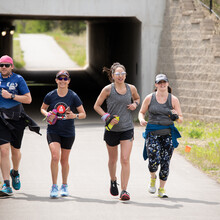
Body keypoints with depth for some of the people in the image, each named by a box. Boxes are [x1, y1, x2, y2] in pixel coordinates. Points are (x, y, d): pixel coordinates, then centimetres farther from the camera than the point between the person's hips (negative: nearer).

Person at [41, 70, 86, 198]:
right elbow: (43, 108, 15)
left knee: (64, 160, 10)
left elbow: (83, 114, 0)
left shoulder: (73, 97, -6)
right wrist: (47, 114, -8)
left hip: (68, 132, 0)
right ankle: (54, 187, -10)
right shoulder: (50, 96, -3)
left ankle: (65, 186, 30)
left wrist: (75, 116, -21)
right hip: (53, 131, 0)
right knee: (55, 156, -19)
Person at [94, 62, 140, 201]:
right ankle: (113, 181, 44)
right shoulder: (108, 89, -6)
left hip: (127, 129, 0)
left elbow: (137, 98, 23)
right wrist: (107, 117, -12)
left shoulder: (131, 88, 1)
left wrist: (135, 104, 0)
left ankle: (124, 190, -12)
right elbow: (97, 106, 1)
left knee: (125, 159, -12)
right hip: (112, 129, 0)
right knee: (113, 159, 15)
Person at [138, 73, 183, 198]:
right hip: (153, 133, -1)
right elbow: (141, 112, 14)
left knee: (165, 163, -1)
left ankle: (162, 189, 14)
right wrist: (141, 119, -9)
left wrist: (176, 117, -18)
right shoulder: (150, 98, 3)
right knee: (154, 160, -16)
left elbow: (181, 119, 5)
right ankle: (153, 178, 17)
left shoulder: (173, 100, 3)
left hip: (168, 133, 1)